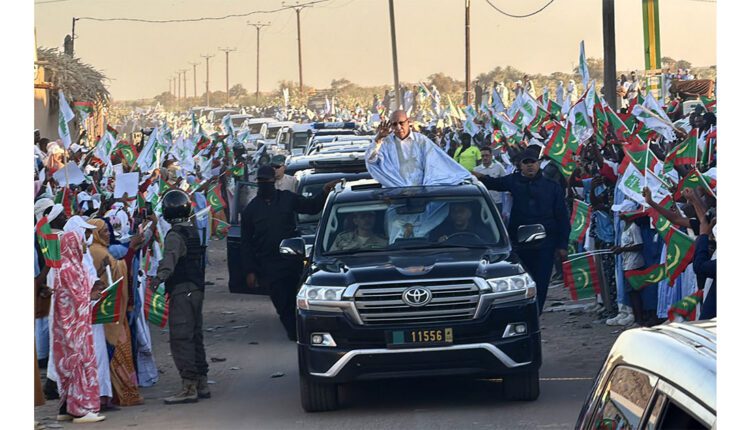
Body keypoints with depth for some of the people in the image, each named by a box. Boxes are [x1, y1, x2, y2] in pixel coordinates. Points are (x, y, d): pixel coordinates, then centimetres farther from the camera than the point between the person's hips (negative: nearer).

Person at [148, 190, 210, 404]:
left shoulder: (175, 235, -14)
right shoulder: (193, 231, 15)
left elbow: (170, 259, -33)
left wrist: (159, 277, -48)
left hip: (181, 292, -9)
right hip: (197, 290, 9)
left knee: (181, 340, -8)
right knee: (195, 337, 15)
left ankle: (189, 387, -12)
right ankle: (202, 384, 20)